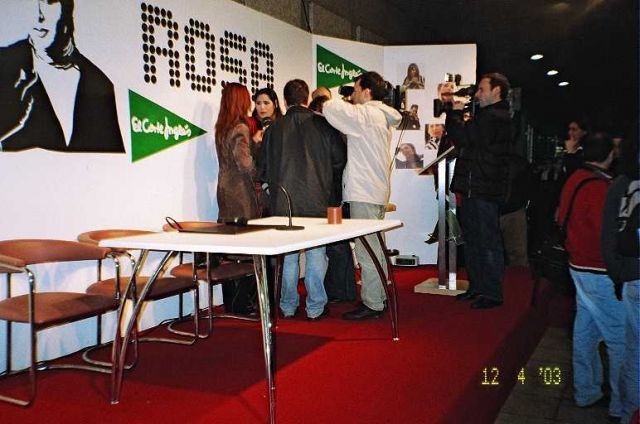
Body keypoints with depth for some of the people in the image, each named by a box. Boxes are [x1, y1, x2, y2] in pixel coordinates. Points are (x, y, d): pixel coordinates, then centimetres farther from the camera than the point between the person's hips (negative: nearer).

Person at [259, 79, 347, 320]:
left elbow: (263, 169, 4)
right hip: (317, 202, -1)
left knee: (287, 257, 11)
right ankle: (315, 308, 13)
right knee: (316, 255, 7)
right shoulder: (322, 125, -3)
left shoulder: (274, 129, -1)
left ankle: (288, 307, 20)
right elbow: (340, 159, 1)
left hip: (283, 203, 1)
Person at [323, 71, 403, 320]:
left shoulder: (366, 114, -12)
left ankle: (372, 304, -2)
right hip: (376, 190, 10)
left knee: (366, 249, -6)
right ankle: (379, 298, 23)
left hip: (364, 193, -10)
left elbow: (334, 109, -21)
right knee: (375, 247, 14)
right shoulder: (381, 117, 18)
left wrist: (318, 105, 1)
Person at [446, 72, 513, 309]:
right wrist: (457, 117, 7)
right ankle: (477, 287, 25)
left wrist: (455, 114, -6)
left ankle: (492, 294, 5)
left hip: (484, 191, -11)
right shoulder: (490, 116, 20)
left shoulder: (494, 118, -15)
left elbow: (463, 139, -21)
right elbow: (468, 141, 19)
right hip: (474, 189, 11)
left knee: (488, 243, -3)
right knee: (472, 240, 15)